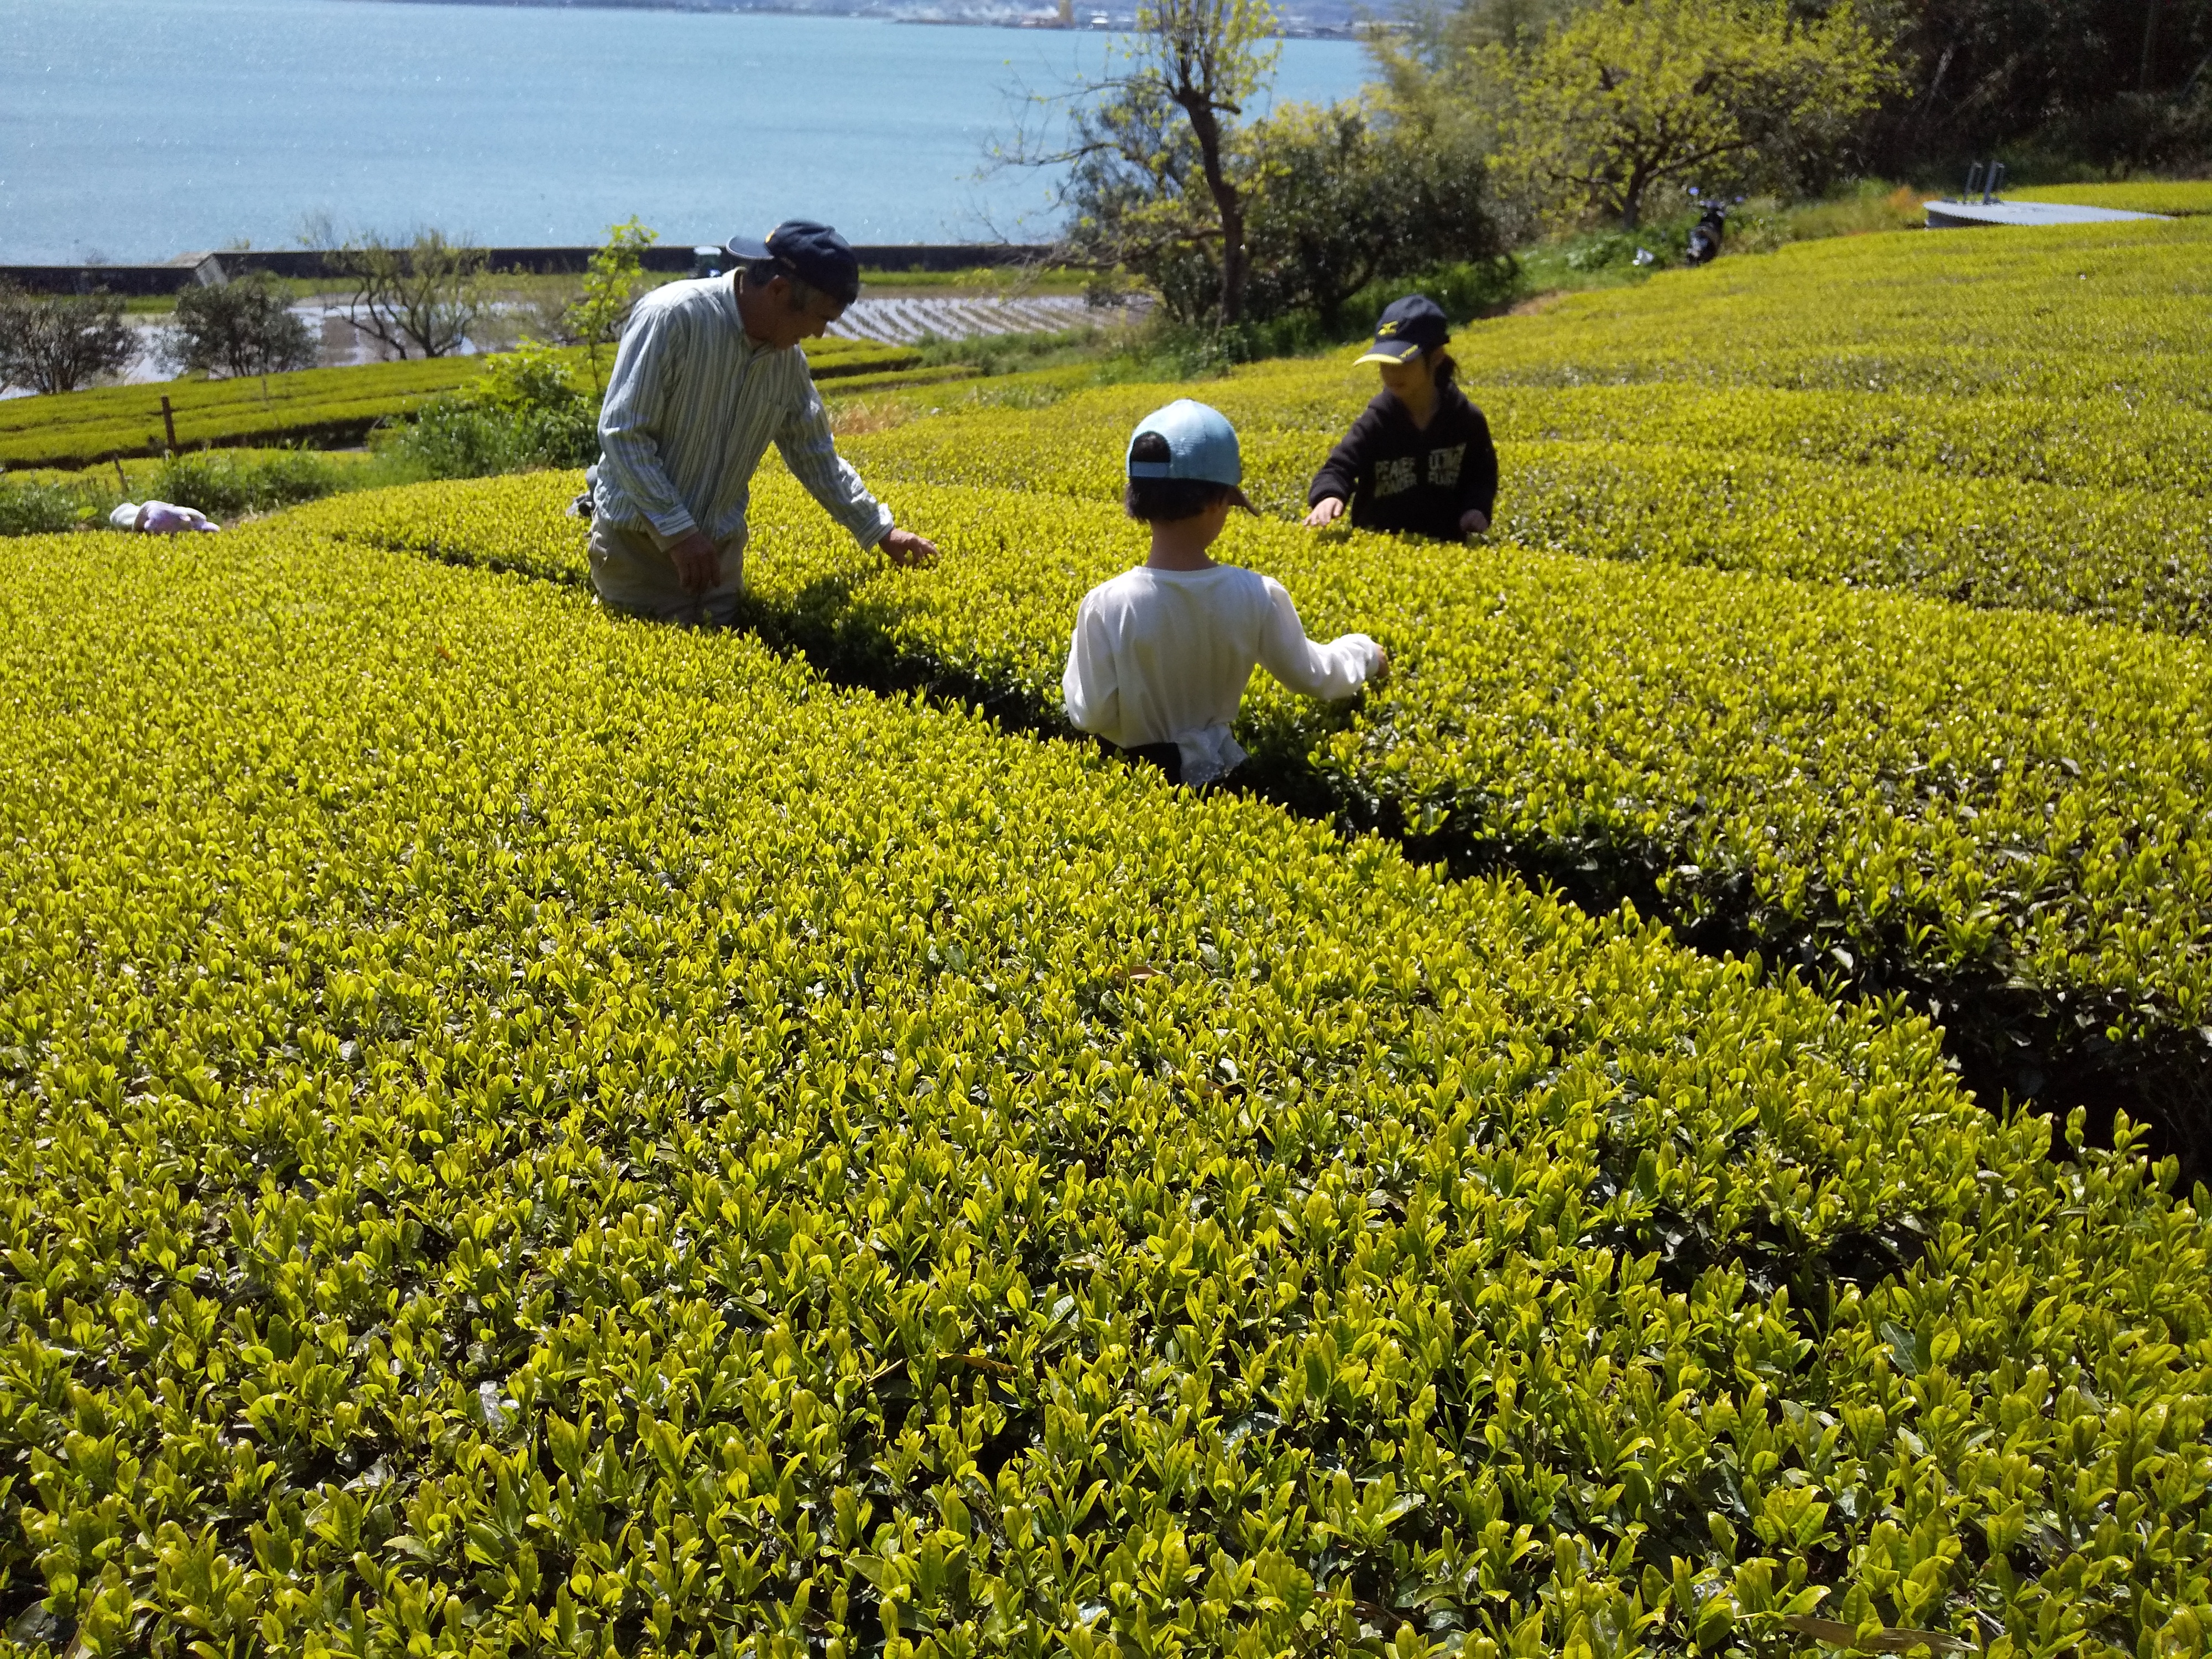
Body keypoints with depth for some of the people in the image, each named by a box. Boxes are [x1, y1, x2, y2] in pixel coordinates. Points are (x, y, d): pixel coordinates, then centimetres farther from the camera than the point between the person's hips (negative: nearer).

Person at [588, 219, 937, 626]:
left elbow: (818, 458, 14)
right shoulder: (672, 317, -20)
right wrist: (678, 530, -23)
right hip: (640, 539, -6)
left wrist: (881, 531, 12)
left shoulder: (788, 360, 1)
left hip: (720, 547, 6)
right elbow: (621, 432, -20)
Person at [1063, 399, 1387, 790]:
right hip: (1215, 771, 2)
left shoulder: (1106, 605, -21)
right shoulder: (1259, 596, -15)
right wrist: (1363, 651, 21)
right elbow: (1313, 677, 1)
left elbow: (1092, 717, -13)